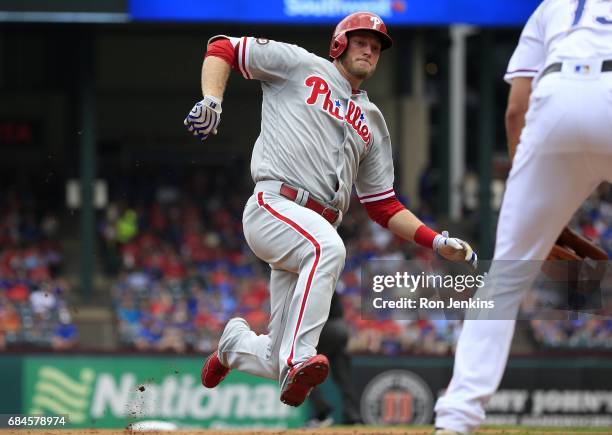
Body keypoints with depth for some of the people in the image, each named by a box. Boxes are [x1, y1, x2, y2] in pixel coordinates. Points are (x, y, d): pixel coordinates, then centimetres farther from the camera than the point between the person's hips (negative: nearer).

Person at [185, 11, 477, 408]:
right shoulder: (301, 66, 11)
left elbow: (383, 206, 23)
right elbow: (223, 49, 8)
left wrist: (438, 242, 10)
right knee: (328, 246, -40)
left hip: (317, 229, 6)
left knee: (280, 365, 2)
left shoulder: (373, 122, 25)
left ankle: (236, 342, 37)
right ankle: (298, 359, -44)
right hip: (273, 207, -6)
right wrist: (211, 101, -11)